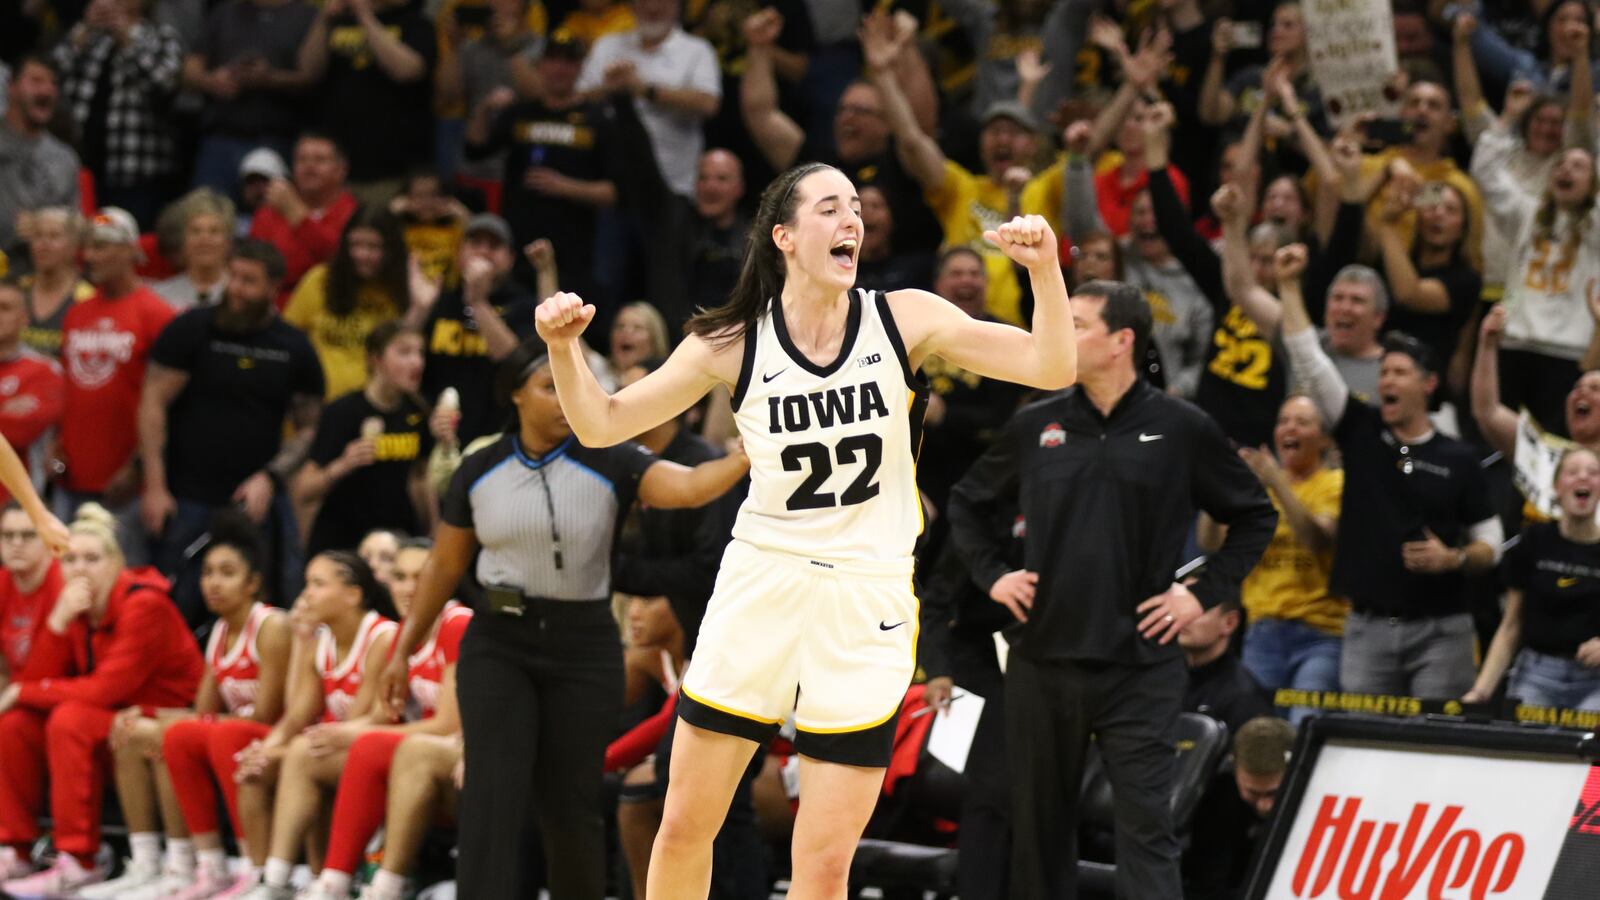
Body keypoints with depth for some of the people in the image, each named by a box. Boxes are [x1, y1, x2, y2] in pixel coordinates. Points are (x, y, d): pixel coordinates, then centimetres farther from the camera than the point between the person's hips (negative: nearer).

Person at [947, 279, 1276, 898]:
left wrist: (1204, 593, 0)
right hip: (1042, 661, 3)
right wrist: (992, 575, 8)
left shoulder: (1181, 430, -1)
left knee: (1146, 830, -9)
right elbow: (967, 503, 21)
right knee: (1038, 829, 10)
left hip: (1138, 667, -3)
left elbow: (1254, 517, 8)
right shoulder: (1036, 426, 6)